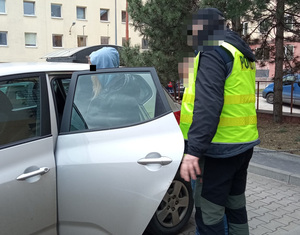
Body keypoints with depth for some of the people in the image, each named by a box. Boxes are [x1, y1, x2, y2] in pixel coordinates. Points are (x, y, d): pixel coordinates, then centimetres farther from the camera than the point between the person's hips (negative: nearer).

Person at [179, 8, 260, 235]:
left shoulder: (214, 52, -12)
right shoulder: (241, 52, 17)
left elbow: (207, 105, -24)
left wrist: (193, 150, -28)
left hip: (221, 148, -10)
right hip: (245, 143, 10)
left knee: (209, 212, -2)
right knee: (236, 204, 22)